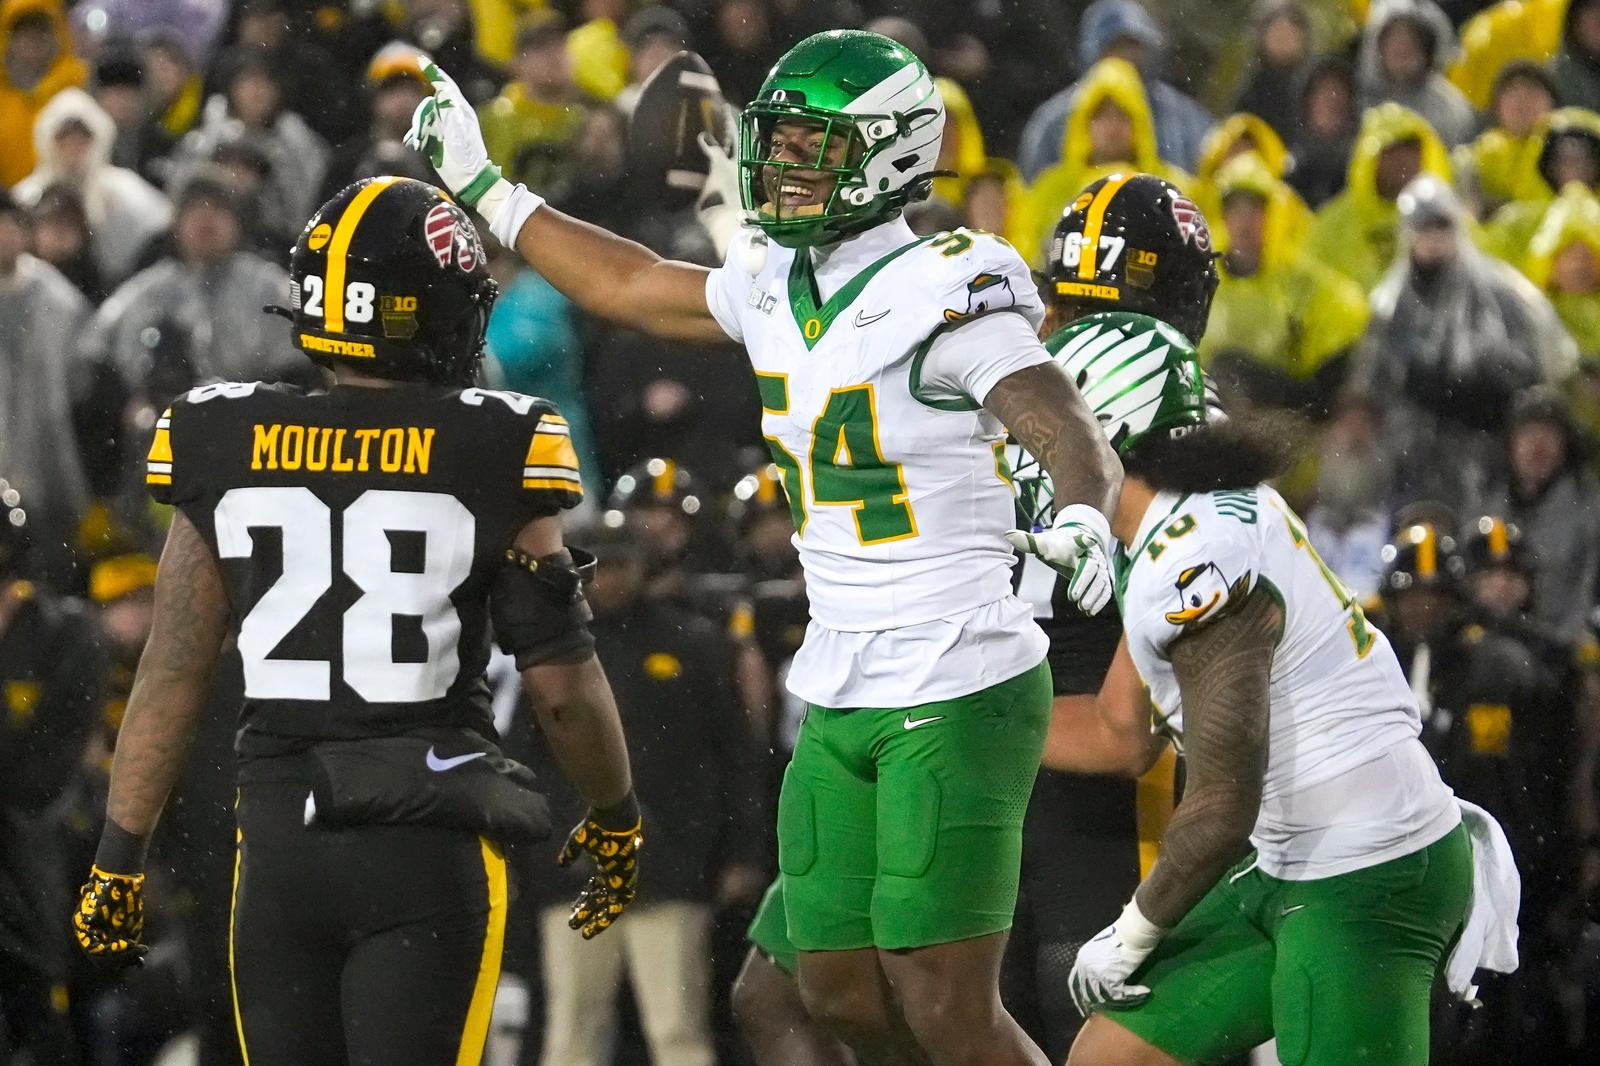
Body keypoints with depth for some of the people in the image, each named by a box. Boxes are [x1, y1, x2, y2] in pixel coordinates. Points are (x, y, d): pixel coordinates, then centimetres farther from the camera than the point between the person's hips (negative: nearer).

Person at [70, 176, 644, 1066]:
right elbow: (562, 682, -3)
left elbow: (173, 673, 3)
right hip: (430, 843, -3)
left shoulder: (223, 444, 2)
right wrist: (616, 818, 14)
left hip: (278, 834, 3)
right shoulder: (489, 456, -6)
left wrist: (120, 857, 10)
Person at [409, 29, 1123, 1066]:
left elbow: (1074, 438, -26)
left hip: (960, 697, -8)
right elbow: (632, 287, 26)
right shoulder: (778, 284, 8)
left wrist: (1079, 516, -48)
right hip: (843, 701, 8)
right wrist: (485, 191, 30)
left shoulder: (946, 292, -15)